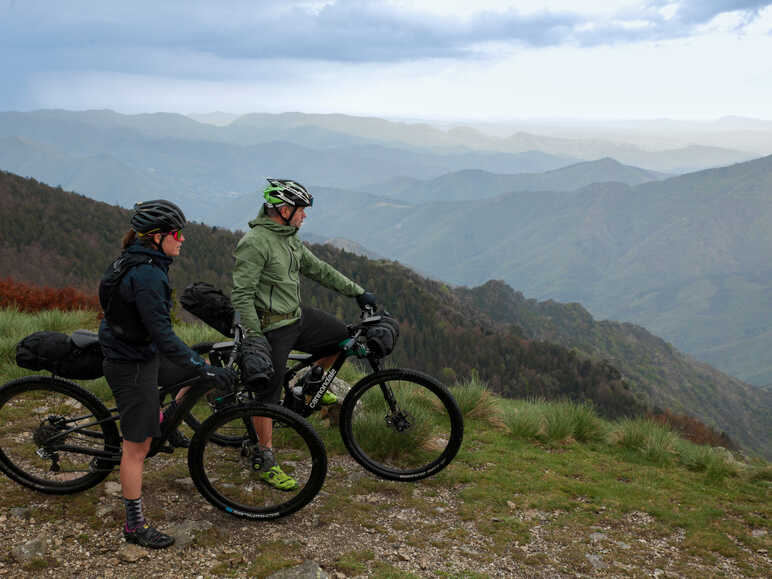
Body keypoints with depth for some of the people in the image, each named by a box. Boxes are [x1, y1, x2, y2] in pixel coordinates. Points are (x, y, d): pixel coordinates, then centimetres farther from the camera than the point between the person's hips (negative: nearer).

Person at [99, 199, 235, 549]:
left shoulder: (137, 264, 5)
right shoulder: (146, 275, -26)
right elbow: (162, 334, -30)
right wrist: (203, 368, -28)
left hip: (144, 353, 9)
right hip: (132, 366, -9)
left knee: (203, 369, 17)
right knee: (137, 446, 1)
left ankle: (164, 419, 32)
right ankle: (135, 526, 13)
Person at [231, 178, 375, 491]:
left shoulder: (289, 238, 8)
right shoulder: (255, 242, -20)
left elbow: (318, 269, 16)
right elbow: (242, 295, -23)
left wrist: (357, 291, 16)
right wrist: (254, 338, -26)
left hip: (298, 317, 9)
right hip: (271, 328, -9)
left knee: (342, 336, 14)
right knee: (268, 393, 0)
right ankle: (265, 461, 14)